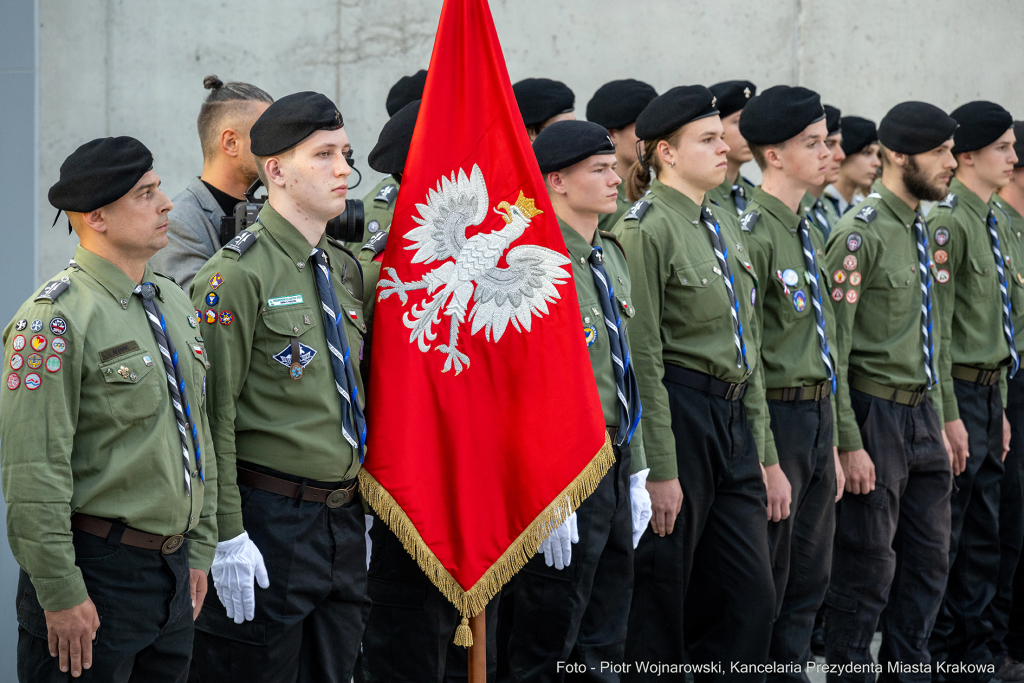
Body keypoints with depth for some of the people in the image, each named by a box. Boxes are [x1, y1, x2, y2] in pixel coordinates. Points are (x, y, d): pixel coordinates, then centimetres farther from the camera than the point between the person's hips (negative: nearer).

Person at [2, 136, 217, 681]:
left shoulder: (173, 303, 12)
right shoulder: (56, 319, -15)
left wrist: (199, 551, 16)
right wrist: (60, 593, -19)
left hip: (172, 569, 7)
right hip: (97, 573, -7)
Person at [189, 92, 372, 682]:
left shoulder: (348, 270, 12)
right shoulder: (237, 275, -12)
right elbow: (214, 417, -14)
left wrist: (363, 511, 17)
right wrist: (228, 536, -17)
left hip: (345, 518, 7)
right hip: (268, 522, -7)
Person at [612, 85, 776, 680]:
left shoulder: (725, 225, 14)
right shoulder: (646, 229, -12)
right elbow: (642, 357, -15)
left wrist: (760, 447, 15)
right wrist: (660, 469, -18)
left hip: (733, 419, 8)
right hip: (679, 416, -8)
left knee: (752, 598, 6)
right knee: (661, 603, -1)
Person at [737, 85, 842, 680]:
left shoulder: (809, 234, 14)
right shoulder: (754, 233, -16)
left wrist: (833, 443, 17)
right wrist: (766, 460, -19)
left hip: (818, 417, 9)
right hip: (776, 418, -9)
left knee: (810, 583, 13)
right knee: (764, 590, -1)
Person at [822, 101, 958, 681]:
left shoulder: (925, 230, 12)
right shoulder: (861, 234, -14)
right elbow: (832, 349, -16)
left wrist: (939, 418, 18)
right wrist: (849, 443, -18)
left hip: (923, 414, 8)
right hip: (877, 415, -8)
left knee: (930, 562, 12)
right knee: (868, 569, -2)